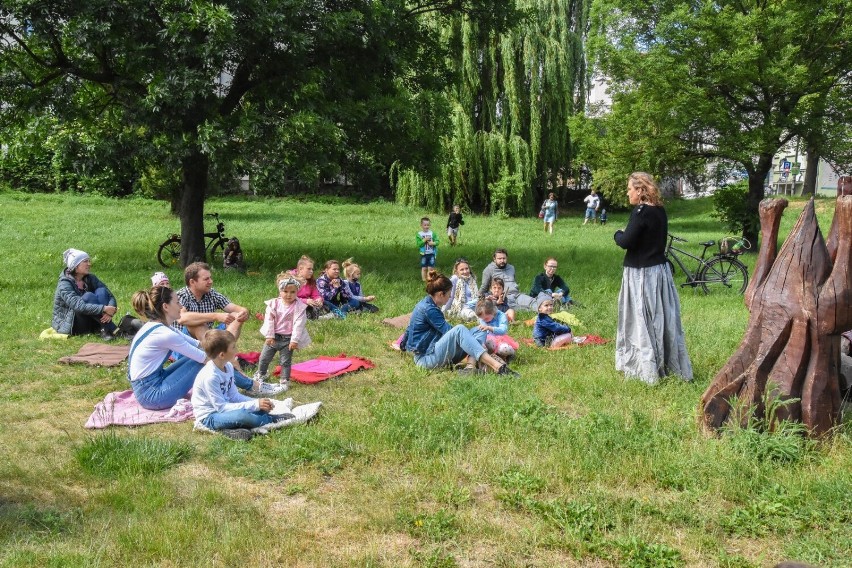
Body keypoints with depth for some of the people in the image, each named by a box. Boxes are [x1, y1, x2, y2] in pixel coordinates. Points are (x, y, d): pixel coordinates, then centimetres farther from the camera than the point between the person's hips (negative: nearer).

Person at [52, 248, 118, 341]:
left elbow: (110, 296, -6)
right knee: (88, 296, -29)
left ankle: (105, 330, -27)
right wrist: (104, 309, -40)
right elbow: (78, 306, -33)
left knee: (101, 291, -16)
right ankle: (111, 329, -30)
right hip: (67, 325, -6)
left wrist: (110, 311, -28)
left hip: (88, 322, 6)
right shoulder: (64, 285, -18)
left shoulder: (90, 278, 2)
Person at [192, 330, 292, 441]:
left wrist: (257, 402, -9)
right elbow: (221, 407, -25)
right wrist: (254, 404, -26)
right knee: (242, 415, -32)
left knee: (261, 408, 2)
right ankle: (273, 420, -9)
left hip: (222, 409, 9)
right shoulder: (210, 376, -26)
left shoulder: (228, 366, 2)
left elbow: (234, 396, 7)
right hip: (209, 417, -9)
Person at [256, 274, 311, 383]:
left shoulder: (299, 307, -14)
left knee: (285, 361, 6)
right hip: (273, 337, 3)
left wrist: (294, 340, -20)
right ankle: (261, 375, 39)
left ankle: (285, 380, 21)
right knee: (264, 358, 15)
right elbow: (269, 320, -7)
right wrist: (269, 336, -12)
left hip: (288, 339, -3)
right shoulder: (273, 304, -6)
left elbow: (298, 324, -16)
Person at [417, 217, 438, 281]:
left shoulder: (432, 233, 1)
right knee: (424, 268, 5)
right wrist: (424, 240, -21)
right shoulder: (419, 234, -4)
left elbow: (437, 241, 0)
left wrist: (433, 243, -20)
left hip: (431, 254, 1)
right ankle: (424, 280, 14)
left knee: (430, 268, 2)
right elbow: (418, 244, -11)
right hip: (423, 254, -1)